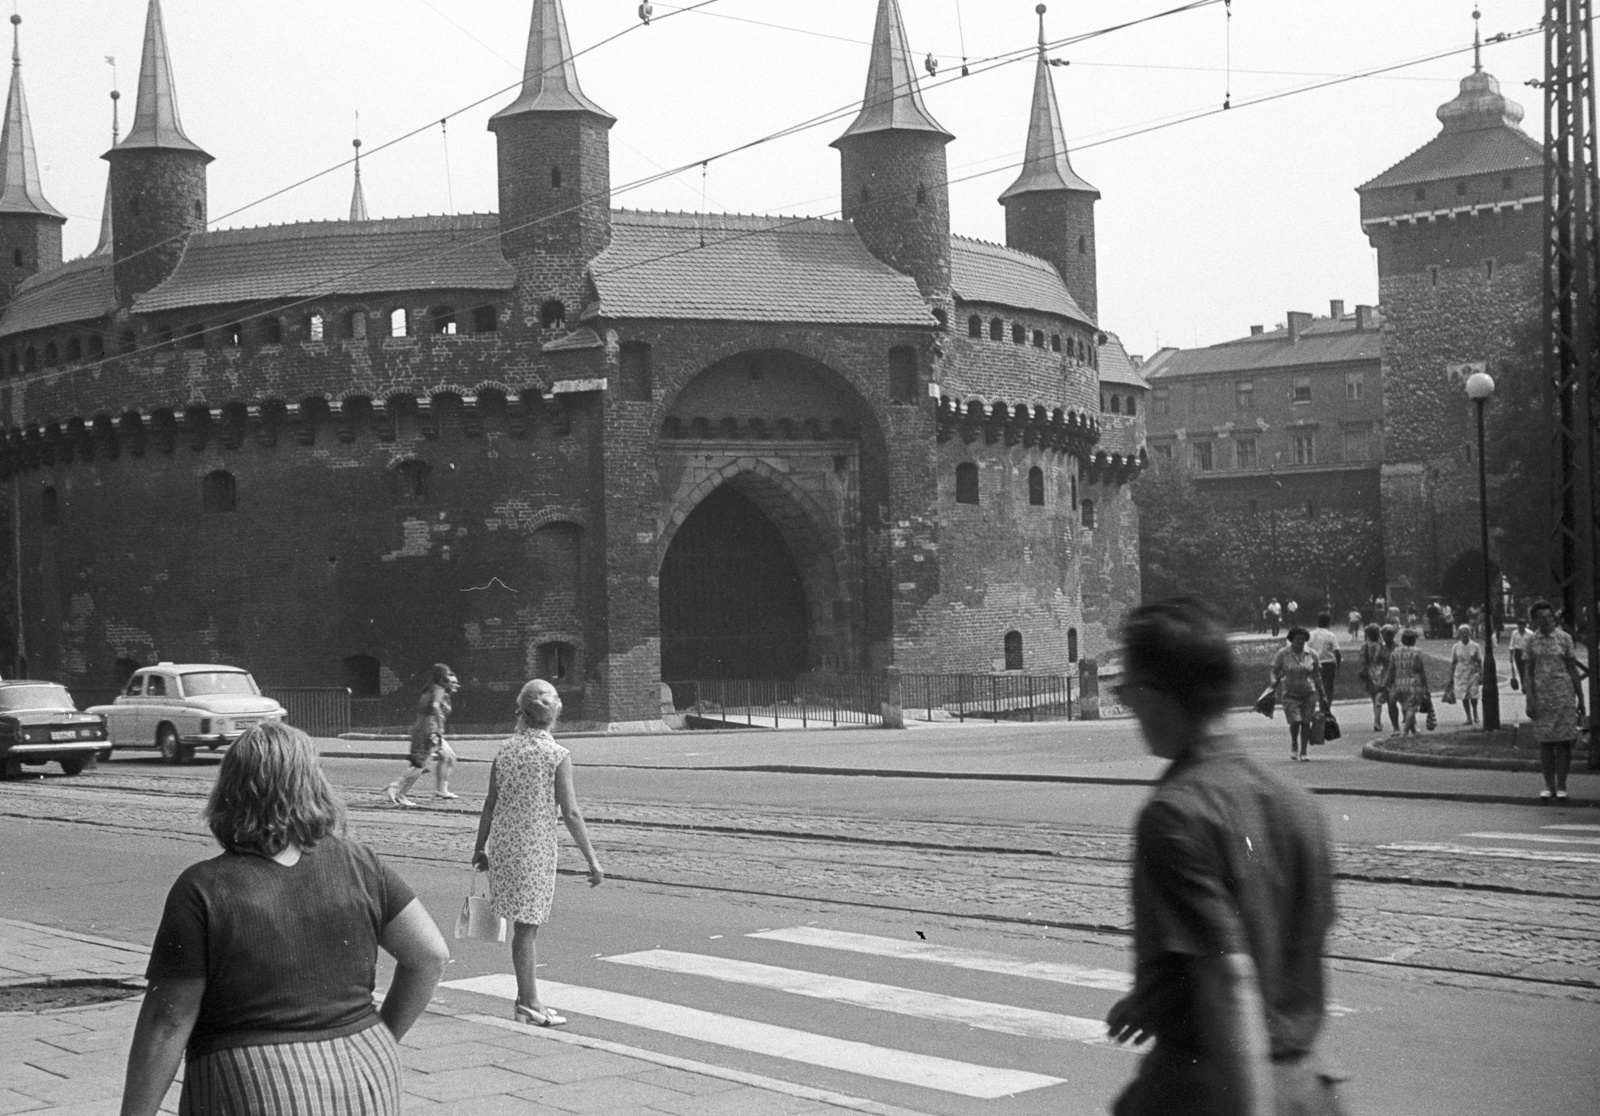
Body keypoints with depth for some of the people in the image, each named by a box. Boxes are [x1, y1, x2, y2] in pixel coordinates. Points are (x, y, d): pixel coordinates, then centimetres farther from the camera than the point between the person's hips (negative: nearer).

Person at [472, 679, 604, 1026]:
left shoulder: (505, 750, 3)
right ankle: (526, 1005, 10)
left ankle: (529, 1001, 21)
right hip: (536, 847, -5)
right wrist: (592, 858, -8)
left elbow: (490, 804, 8)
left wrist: (480, 847, 19)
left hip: (502, 844, 5)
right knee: (526, 925, 3)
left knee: (526, 924, 15)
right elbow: (570, 813, -13)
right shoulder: (556, 755, -10)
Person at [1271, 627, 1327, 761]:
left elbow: (1316, 675, 9)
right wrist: (1274, 682, -24)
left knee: (1306, 722, -2)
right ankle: (1294, 744, 15)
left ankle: (1303, 752, 10)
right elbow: (1274, 672, -2)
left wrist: (1322, 694, 9)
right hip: (1290, 693, -2)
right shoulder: (1282, 654, -4)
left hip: (1309, 693, 2)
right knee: (1295, 721, -15)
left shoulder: (1311, 655, 3)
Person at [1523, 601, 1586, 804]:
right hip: (1541, 695, 1)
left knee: (1563, 740, -2)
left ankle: (1561, 785, 4)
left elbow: (1573, 670, 3)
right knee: (1544, 741, 1)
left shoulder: (1564, 638, 1)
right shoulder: (1531, 641, 4)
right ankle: (1548, 786, 8)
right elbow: (1529, 673, 4)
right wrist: (1529, 701, -3)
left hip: (1563, 694, -1)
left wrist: (1581, 698, 2)